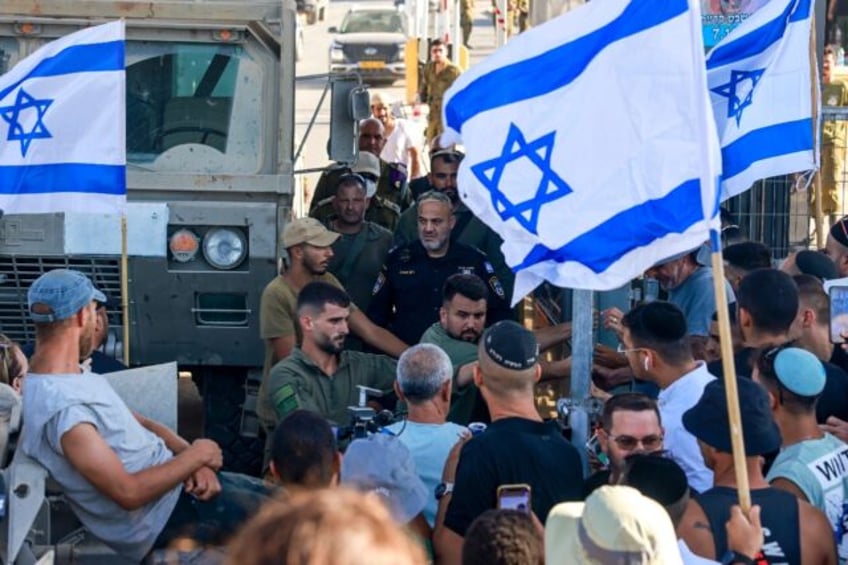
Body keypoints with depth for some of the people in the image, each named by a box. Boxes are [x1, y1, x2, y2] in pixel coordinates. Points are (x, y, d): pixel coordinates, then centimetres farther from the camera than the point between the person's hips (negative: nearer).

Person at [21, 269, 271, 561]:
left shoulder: (74, 376, 5)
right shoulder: (63, 408, -29)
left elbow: (141, 426, 12)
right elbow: (129, 493, -29)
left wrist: (193, 458, -6)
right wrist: (196, 456, -16)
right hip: (162, 518, -10)